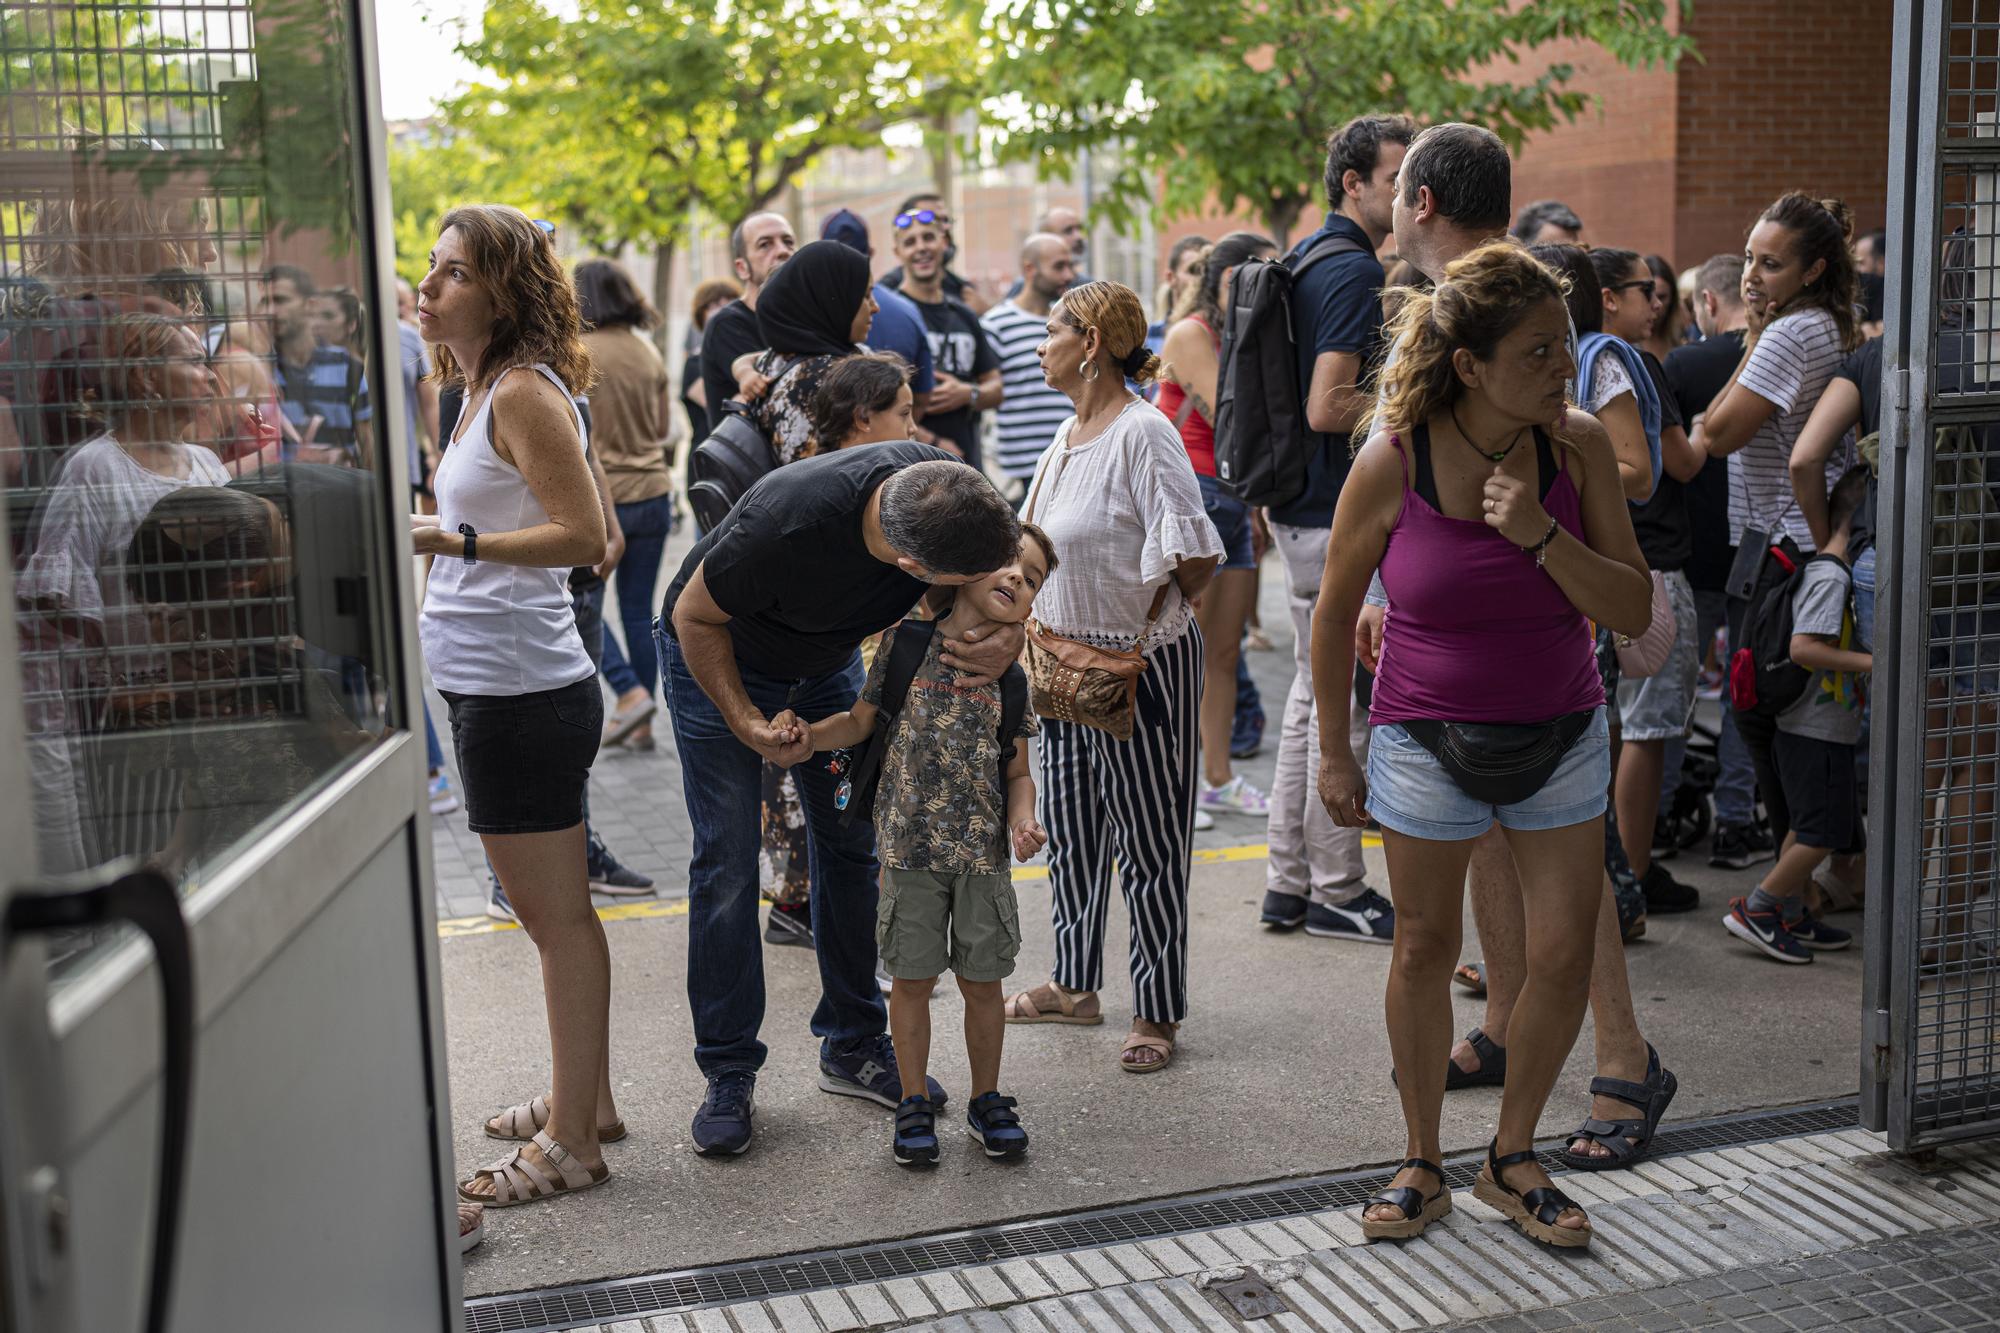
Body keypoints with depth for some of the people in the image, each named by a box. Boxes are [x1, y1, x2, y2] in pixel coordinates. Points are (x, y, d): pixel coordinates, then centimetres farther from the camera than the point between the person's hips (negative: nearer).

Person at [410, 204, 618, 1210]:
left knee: (556, 917, 0)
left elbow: (584, 534, -22)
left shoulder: (524, 392, -15)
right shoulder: (488, 389, 15)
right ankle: (585, 1101, 33)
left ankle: (570, 1144, 11)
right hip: (497, 684, 10)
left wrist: (452, 541, -27)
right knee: (552, 911, 19)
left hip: (520, 691, -10)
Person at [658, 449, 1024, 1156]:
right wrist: (745, 722, -30)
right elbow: (694, 616, -23)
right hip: (717, 660, -5)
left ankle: (853, 1047, 20)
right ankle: (729, 1072, 7)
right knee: (726, 865, -6)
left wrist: (1007, 639, -31)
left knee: (851, 846, 6)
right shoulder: (784, 525, -43)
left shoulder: (953, 490, -30)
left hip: (827, 661, 5)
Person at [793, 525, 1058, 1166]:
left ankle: (987, 1099, 26)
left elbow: (1017, 772, 9)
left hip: (983, 851, 2)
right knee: (913, 977, 5)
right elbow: (861, 721, 6)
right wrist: (804, 736, -10)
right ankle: (915, 1103, 21)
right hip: (910, 845, -2)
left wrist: (1022, 822, -9)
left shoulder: (1008, 675, 4)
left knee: (982, 980, 9)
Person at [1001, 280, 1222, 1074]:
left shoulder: (1143, 432, -18)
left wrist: (1144, 632, -10)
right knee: (1068, 826, 16)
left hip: (1143, 665, -9)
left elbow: (1196, 559, -22)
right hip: (1070, 661, 9)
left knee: (1148, 840, 1)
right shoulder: (1070, 434, 10)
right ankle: (1075, 985, 31)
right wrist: (1048, 635, 11)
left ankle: (1156, 1014, 12)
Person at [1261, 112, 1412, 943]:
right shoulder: (1354, 268, -16)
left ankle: (1289, 883, 22)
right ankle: (1335, 892, 8)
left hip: (1306, 508, 10)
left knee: (1313, 696, 15)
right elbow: (1327, 408, -23)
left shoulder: (1307, 258, 15)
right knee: (1346, 705, -1)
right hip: (1341, 516, -10)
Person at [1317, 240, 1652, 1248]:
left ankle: (1512, 1158, 24)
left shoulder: (1577, 447, -9)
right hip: (1426, 739, -2)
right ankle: (1422, 1165, 27)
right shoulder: (1391, 464, -16)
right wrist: (1333, 753, 1)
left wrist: (1542, 535, -25)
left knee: (1566, 956, 2)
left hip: (1560, 735, 2)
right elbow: (1335, 610, -3)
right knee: (1425, 950, 8)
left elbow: (1633, 610, -9)